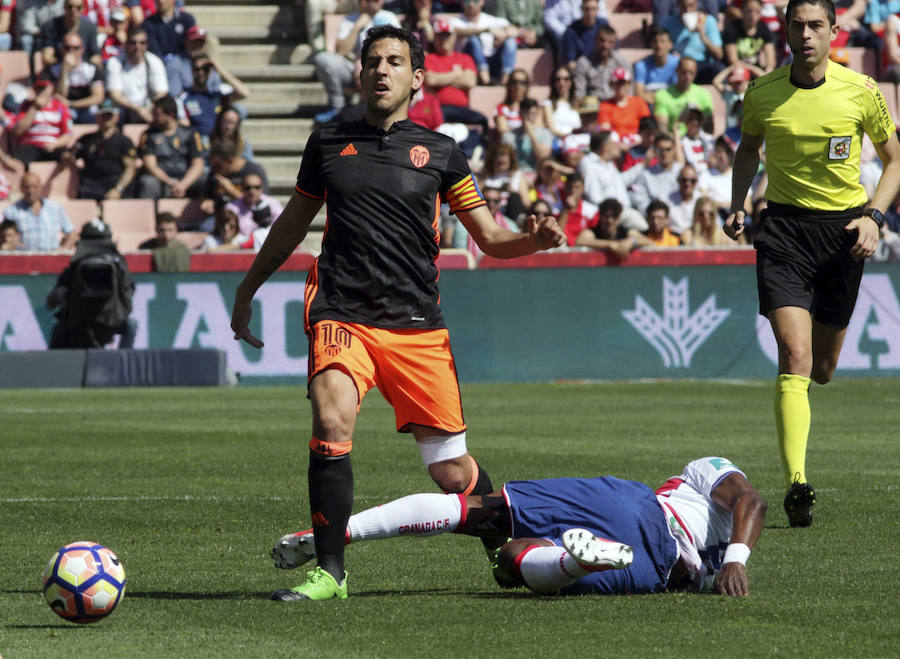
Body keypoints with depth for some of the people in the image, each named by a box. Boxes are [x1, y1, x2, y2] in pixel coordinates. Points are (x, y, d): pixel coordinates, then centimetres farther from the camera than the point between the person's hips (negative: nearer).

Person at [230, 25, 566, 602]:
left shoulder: (440, 153, 9)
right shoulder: (328, 143, 12)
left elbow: (490, 238, 11)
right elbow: (293, 223, 26)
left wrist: (533, 239, -10)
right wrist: (249, 289, 32)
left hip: (417, 324, 0)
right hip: (340, 315, 0)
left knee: (452, 472, -3)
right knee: (332, 424, -27)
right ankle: (330, 571, -18)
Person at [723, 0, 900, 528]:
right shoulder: (762, 94, -1)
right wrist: (738, 206, 4)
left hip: (844, 230, 1)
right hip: (784, 228, -1)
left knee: (822, 369, 11)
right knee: (795, 357, -18)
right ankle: (797, 483, -24)